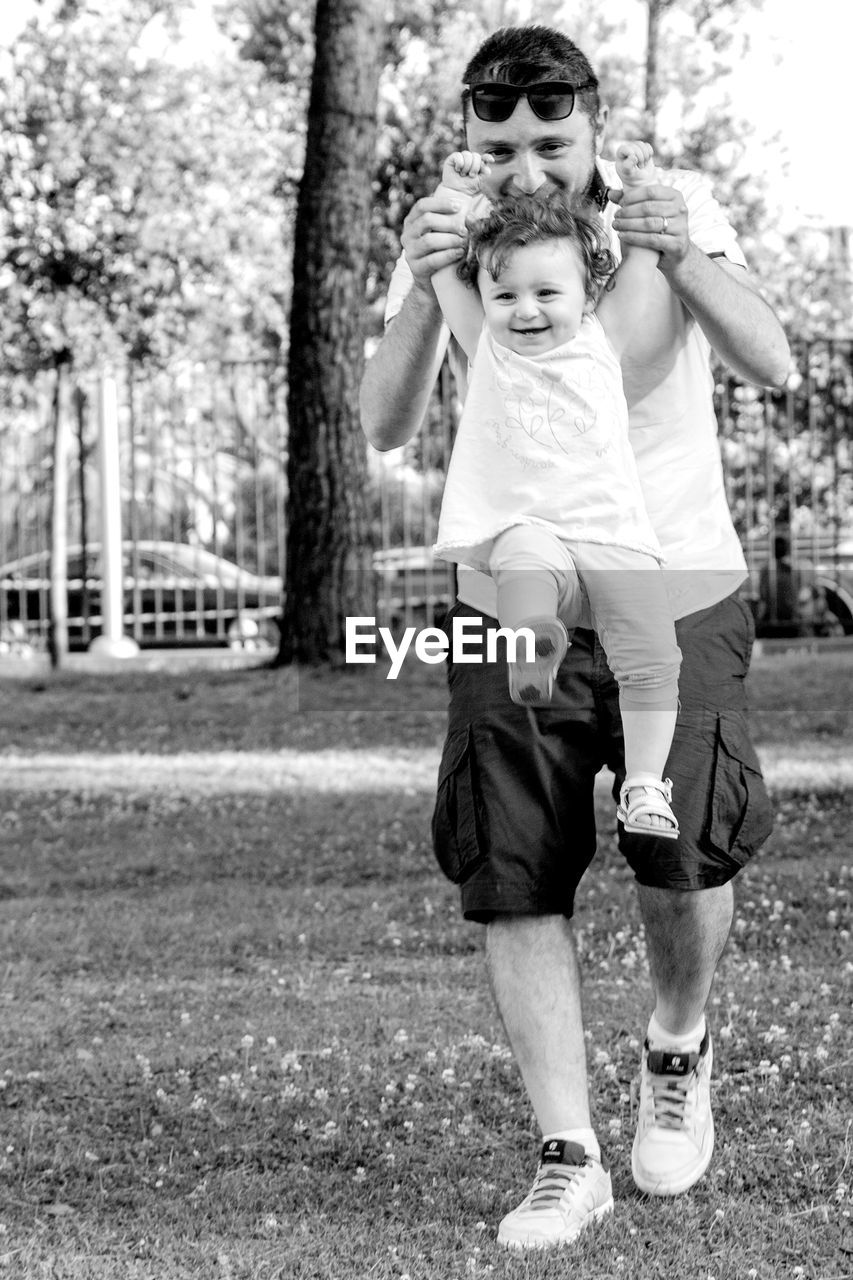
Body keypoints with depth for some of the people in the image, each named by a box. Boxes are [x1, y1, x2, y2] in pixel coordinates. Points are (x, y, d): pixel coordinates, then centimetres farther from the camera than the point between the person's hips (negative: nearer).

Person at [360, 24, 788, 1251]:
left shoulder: (677, 208, -7)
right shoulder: (446, 237, -5)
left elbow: (770, 364, -18)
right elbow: (387, 425, -16)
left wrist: (689, 258, -36)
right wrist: (422, 292, -35)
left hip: (676, 594, -1)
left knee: (686, 862, -6)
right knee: (516, 882, -4)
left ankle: (676, 1054, 26)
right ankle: (568, 1157, 6)